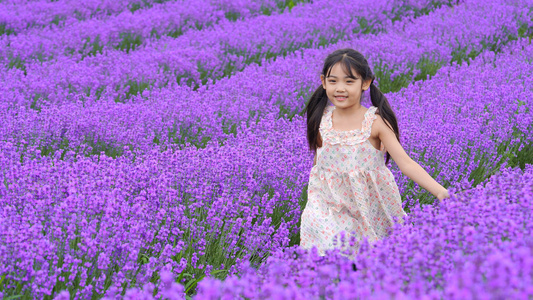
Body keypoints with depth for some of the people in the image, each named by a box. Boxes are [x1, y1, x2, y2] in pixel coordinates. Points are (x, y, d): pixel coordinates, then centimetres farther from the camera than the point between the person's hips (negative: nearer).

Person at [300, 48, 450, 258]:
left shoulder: (375, 122, -12)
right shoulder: (321, 122, -4)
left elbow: (405, 163, -16)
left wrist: (441, 192, -26)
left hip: (371, 207, -2)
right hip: (330, 206, 2)